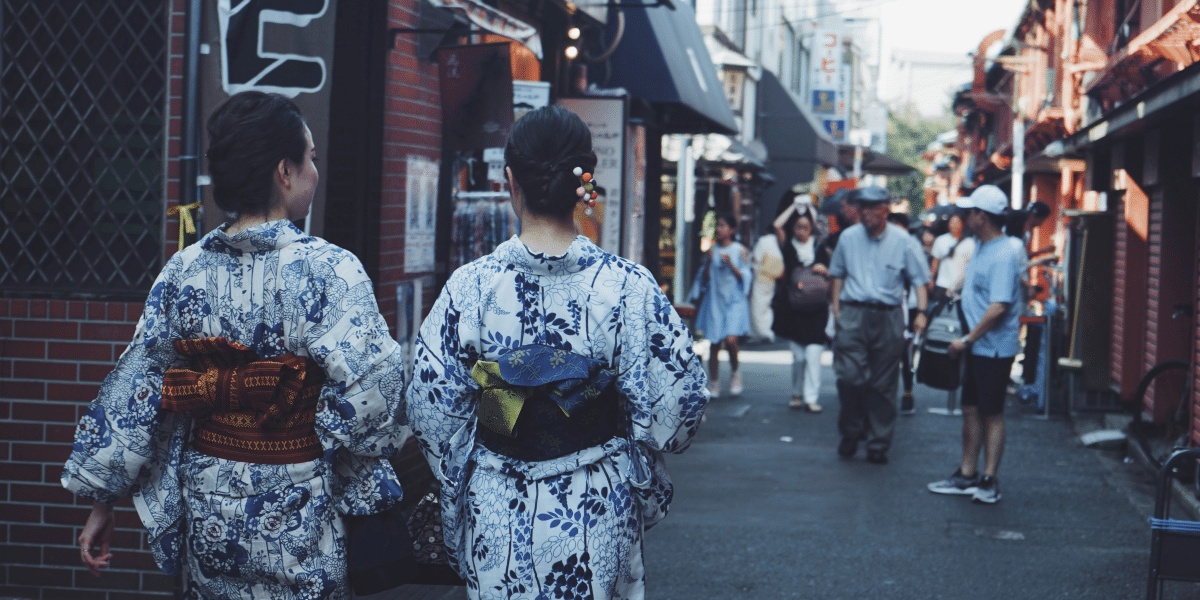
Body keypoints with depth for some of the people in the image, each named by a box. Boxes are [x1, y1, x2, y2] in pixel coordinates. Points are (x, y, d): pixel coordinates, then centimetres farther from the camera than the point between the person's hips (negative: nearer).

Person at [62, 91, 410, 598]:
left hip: (206, 509, 4)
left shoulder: (184, 270, -3)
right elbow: (369, 392, -22)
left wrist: (102, 498, 5)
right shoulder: (329, 271, -16)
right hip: (294, 515, -4)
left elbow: (130, 393, -2)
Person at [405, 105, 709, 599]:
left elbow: (432, 409, -5)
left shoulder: (469, 286, -11)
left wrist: (460, 485, 12)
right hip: (599, 515, 0)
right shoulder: (630, 287, -12)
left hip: (497, 513, 0)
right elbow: (677, 400, -9)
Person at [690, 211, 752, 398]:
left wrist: (731, 265, -15)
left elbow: (744, 277, 0)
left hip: (735, 300, -3)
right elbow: (704, 279, 9)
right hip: (714, 300, 3)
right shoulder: (712, 250, 10)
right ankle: (713, 384, 10)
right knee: (714, 344, 2)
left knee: (730, 339, -19)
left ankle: (735, 372, 7)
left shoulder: (740, 251, 3)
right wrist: (708, 262, -7)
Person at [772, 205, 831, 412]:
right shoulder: (789, 247, 8)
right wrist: (794, 207, 0)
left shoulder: (820, 248, 11)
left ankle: (811, 398, -8)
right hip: (793, 308, 0)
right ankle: (797, 394, 18)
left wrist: (824, 270, -6)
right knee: (798, 356, 1)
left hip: (816, 311, 0)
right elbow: (778, 226, -8)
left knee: (813, 355, -10)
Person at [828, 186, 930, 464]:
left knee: (883, 384, 4)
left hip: (888, 317, -1)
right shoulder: (848, 238, 5)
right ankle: (851, 433, 9)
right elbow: (838, 274, 19)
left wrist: (921, 312, -10)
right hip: (853, 314, 1)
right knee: (850, 376, -12)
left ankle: (878, 444, 14)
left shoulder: (903, 241, 0)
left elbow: (919, 279, 3)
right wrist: (836, 307, 11)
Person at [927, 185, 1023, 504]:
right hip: (976, 347, 9)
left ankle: (989, 480, 5)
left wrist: (967, 340, -19)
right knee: (971, 410, 13)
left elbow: (998, 307, -25)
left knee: (992, 414, -1)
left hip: (994, 349, -9)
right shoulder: (981, 249, 12)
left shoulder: (1004, 255, -19)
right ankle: (967, 475, 22)